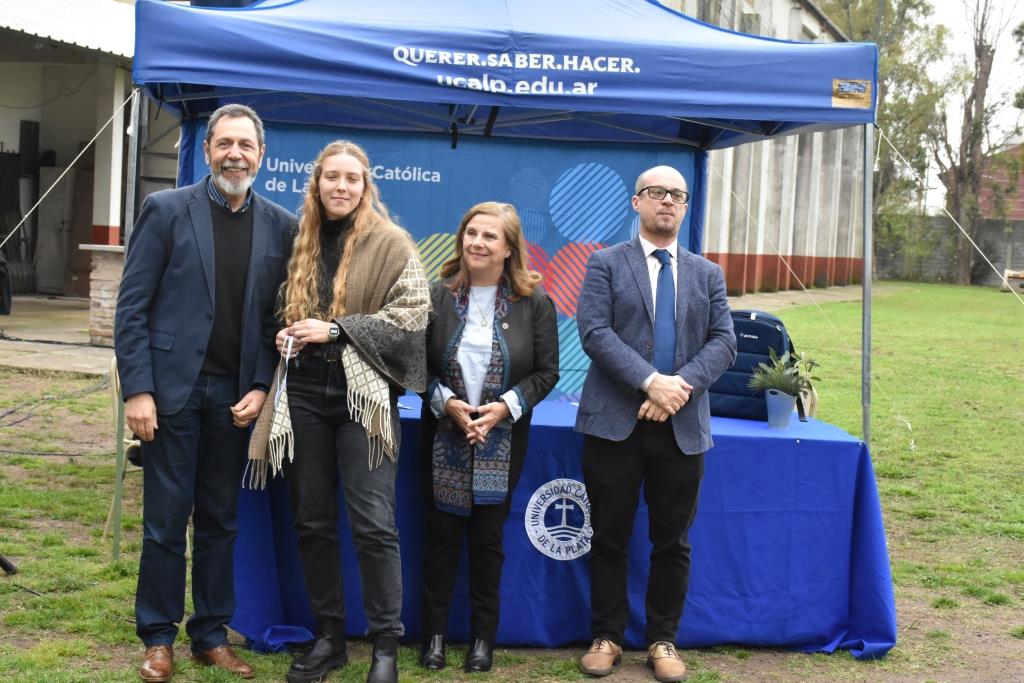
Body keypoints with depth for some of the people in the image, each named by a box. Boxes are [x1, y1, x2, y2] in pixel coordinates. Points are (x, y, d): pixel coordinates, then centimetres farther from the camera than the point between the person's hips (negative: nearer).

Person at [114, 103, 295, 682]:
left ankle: (212, 634, 22)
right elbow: (132, 307, -4)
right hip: (173, 389, -2)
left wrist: (261, 388, -3)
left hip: (236, 396, 3)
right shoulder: (167, 210, -2)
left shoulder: (281, 225, 5)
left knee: (221, 521, 10)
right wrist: (137, 390, -11)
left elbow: (279, 316, 7)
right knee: (166, 520, 4)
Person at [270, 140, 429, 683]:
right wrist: (285, 336, 0)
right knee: (312, 521, 9)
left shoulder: (390, 244, -2)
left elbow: (412, 313, -9)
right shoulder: (300, 241, 12)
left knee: (373, 524, -7)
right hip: (304, 392, 5)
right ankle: (328, 636, 21)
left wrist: (336, 329, -14)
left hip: (362, 394, -5)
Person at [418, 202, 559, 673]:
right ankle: (435, 633, 17)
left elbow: (547, 372, -3)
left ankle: (483, 636, 18)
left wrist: (505, 406, -16)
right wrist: (447, 402, -16)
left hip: (502, 439, 0)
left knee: (488, 537, 7)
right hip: (443, 435, 1)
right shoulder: (437, 295, -4)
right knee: (441, 534, 6)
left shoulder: (533, 302, -4)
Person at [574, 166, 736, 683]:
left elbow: (723, 341, 4)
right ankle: (607, 636, 18)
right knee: (610, 537, 5)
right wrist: (650, 382, -19)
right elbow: (594, 331, -9)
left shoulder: (707, 274, 13)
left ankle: (663, 640, 20)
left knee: (672, 541, 8)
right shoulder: (606, 264, 3)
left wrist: (682, 385, -14)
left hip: (682, 426, 3)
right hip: (615, 422, -2)